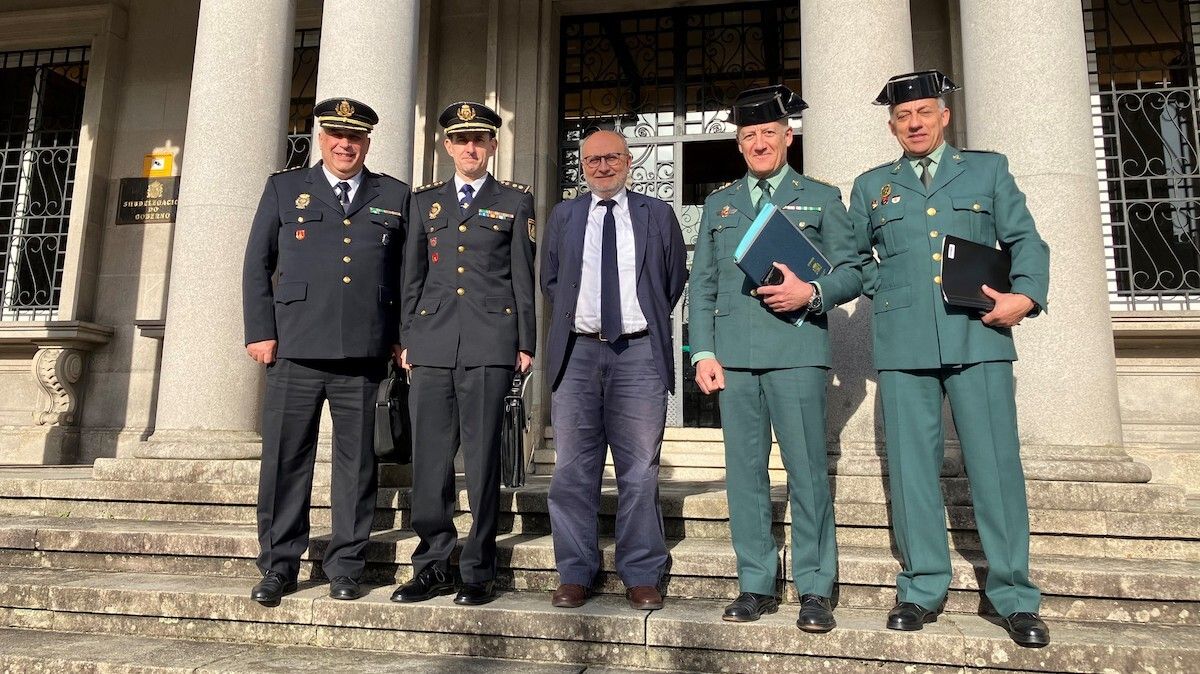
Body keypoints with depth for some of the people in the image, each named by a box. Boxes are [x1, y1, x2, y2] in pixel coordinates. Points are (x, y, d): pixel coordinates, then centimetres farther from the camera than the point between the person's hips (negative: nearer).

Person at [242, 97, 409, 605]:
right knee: (285, 459, 3)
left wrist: (402, 335, 4)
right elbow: (257, 264, 10)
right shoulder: (284, 189, 14)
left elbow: (407, 273, 13)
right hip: (295, 351, 0)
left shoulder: (395, 197, 15)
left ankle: (345, 566, 16)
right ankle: (278, 566, 16)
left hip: (363, 354, 0)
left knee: (356, 460, 5)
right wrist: (259, 331, 1)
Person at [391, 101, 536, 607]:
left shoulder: (516, 201, 11)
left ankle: (479, 571, 9)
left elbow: (524, 276, 7)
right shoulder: (425, 201, 19)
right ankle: (433, 565, 14)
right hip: (433, 344, 3)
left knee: (483, 458, -1)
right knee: (429, 456, 2)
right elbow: (413, 276, 17)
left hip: (490, 344, -3)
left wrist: (526, 343, 1)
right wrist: (407, 339, 11)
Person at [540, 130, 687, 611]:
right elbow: (549, 280, 19)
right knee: (573, 470, 3)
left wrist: (649, 319, 10)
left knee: (640, 470, 1)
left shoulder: (657, 214, 11)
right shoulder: (563, 216, 15)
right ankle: (575, 575, 13)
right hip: (577, 352, 2)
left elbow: (676, 278, 15)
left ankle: (641, 577, 10)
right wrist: (571, 318, 9)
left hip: (638, 352, -1)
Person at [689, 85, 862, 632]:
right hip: (734, 357, 3)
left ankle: (815, 590, 9)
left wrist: (812, 293, -13)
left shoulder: (821, 198, 12)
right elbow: (702, 285, 13)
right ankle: (756, 586, 16)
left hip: (797, 352, -2)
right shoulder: (719, 203, 19)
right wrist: (703, 352, 2)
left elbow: (851, 271, 7)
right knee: (744, 472, 5)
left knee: (807, 471, -2)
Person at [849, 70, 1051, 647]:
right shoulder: (871, 186, 19)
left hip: (978, 337, -1)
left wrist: (1025, 295, -6)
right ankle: (922, 589, 12)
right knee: (911, 466, 1)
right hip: (903, 343, 1)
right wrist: (889, 294, 7)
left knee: (995, 463, -3)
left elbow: (1025, 240, 11)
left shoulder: (988, 169, 17)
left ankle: (1014, 597, 8)